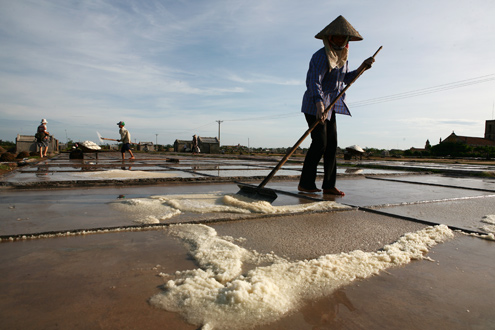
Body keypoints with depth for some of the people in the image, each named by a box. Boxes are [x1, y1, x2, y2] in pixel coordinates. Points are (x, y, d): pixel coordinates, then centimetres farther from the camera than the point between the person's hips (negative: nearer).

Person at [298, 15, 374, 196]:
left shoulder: (341, 56, 13)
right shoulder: (322, 56, -15)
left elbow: (346, 79, 22)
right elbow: (314, 83, -28)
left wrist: (362, 67, 6)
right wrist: (320, 106, -42)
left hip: (330, 105, 9)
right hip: (315, 104, -8)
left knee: (332, 144, 1)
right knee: (319, 143, -14)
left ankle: (329, 185, 3)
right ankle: (305, 183, -6)